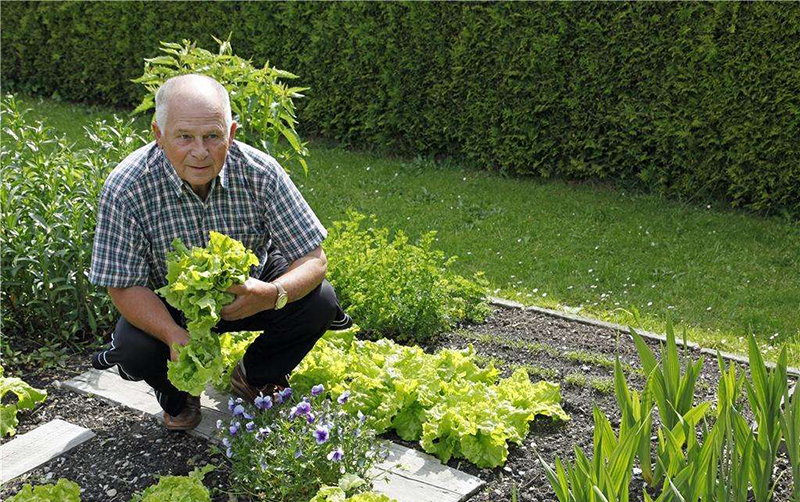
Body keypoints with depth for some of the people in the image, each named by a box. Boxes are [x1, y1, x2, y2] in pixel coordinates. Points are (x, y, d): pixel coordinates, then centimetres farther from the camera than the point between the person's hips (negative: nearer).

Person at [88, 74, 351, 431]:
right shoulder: (126, 188, -27)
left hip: (247, 289, 2)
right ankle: (176, 391, 11)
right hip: (166, 303, -1)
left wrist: (272, 294, -43)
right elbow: (124, 285, -22)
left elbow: (313, 259, -20)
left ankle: (254, 377, 10)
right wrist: (176, 336, -40)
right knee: (133, 349, -29)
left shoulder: (260, 172, -24)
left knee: (319, 301, -21)